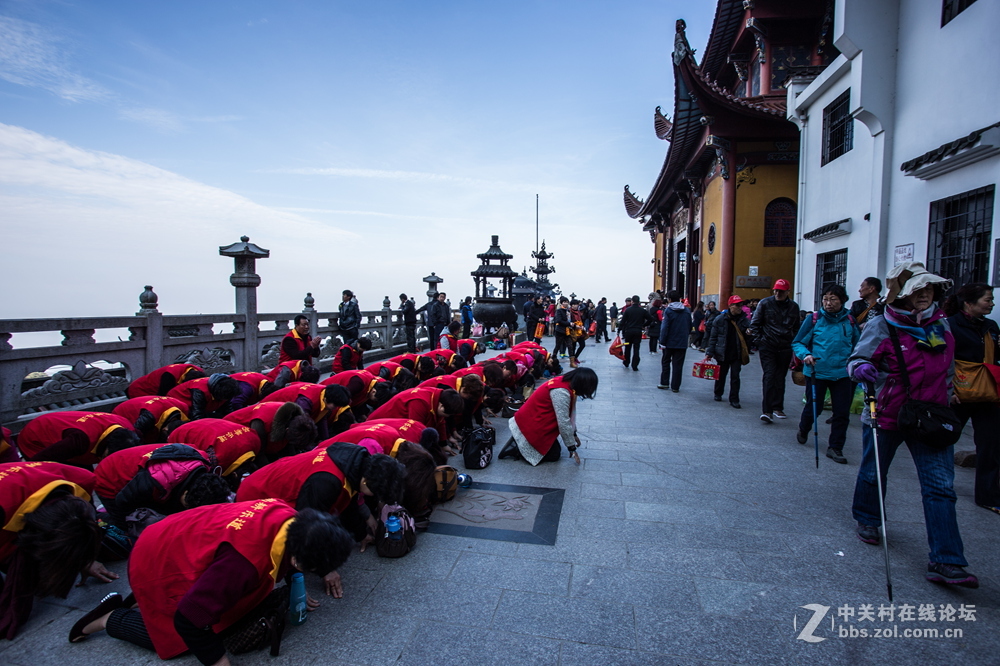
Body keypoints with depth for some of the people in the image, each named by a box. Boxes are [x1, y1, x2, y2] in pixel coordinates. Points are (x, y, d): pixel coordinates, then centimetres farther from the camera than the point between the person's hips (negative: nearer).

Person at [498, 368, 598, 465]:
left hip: (535, 423, 10)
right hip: (531, 426, -10)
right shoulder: (561, 392, -29)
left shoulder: (566, 383, 0)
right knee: (554, 455, 1)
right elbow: (563, 423, -25)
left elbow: (570, 412, 10)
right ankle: (516, 448, 1)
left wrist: (573, 434, 15)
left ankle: (518, 441, 14)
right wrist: (572, 448, -14)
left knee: (556, 450, 14)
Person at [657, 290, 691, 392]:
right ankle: (675, 386, 7)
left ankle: (664, 383, 16)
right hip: (682, 343, 3)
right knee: (678, 365, 6)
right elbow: (690, 326, 11)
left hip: (669, 342, -3)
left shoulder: (668, 310, -10)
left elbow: (664, 327, -15)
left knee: (666, 362, 14)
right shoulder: (687, 310, 5)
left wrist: (662, 342, -12)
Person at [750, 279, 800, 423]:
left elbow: (796, 327, 18)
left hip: (785, 348, 3)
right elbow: (754, 323, 4)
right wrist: (759, 340, -3)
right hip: (768, 347, -3)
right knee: (769, 376, -10)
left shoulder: (793, 306, 7)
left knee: (780, 378, 10)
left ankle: (777, 408, 20)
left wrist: (794, 343, 7)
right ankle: (766, 411, -11)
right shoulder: (765, 303, -2)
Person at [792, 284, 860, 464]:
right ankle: (803, 430, 39)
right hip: (817, 372, -2)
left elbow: (858, 346, 15)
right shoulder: (814, 319, -5)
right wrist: (805, 354, -21)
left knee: (842, 412, 2)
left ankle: (835, 448, 16)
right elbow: (797, 343, -2)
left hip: (842, 374, 2)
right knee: (813, 407, 8)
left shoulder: (850, 321, 3)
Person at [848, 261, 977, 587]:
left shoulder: (941, 324, 4)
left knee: (941, 486, -4)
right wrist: (861, 368, -35)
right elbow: (856, 358, -13)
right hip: (887, 415, -3)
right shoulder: (881, 327, -12)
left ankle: (945, 561, 1)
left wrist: (945, 402, 19)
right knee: (873, 474, 13)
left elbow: (947, 368, 19)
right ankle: (866, 520, 40)